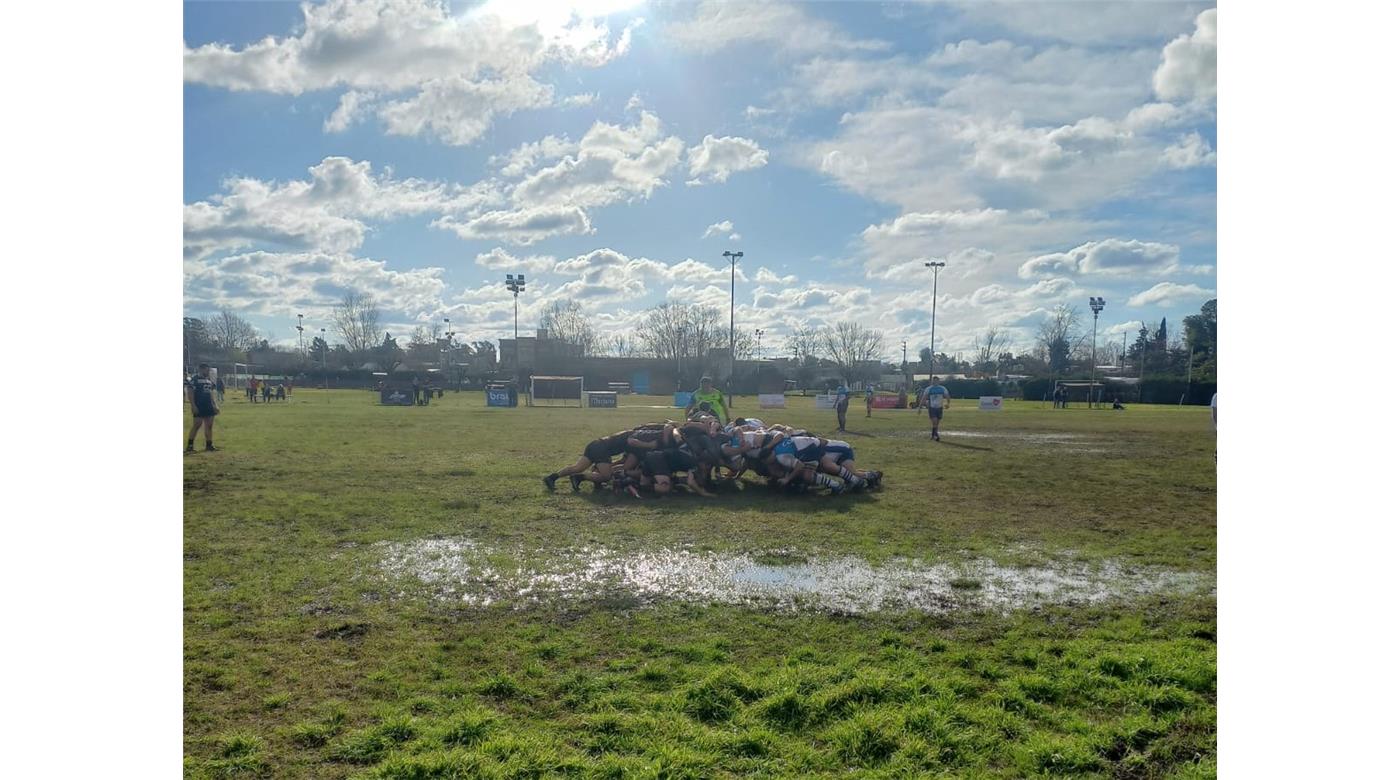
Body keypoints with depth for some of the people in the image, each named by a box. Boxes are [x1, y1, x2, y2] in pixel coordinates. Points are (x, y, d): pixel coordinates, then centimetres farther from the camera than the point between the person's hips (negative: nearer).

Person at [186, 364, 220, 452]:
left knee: (209, 426, 6)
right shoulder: (194, 379, -6)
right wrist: (193, 406, -17)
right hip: (199, 407, -7)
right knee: (197, 425, -9)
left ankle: (209, 445, 11)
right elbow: (190, 393, -10)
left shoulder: (209, 380, 16)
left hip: (209, 407, 7)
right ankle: (189, 445, -2)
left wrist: (215, 405, 14)